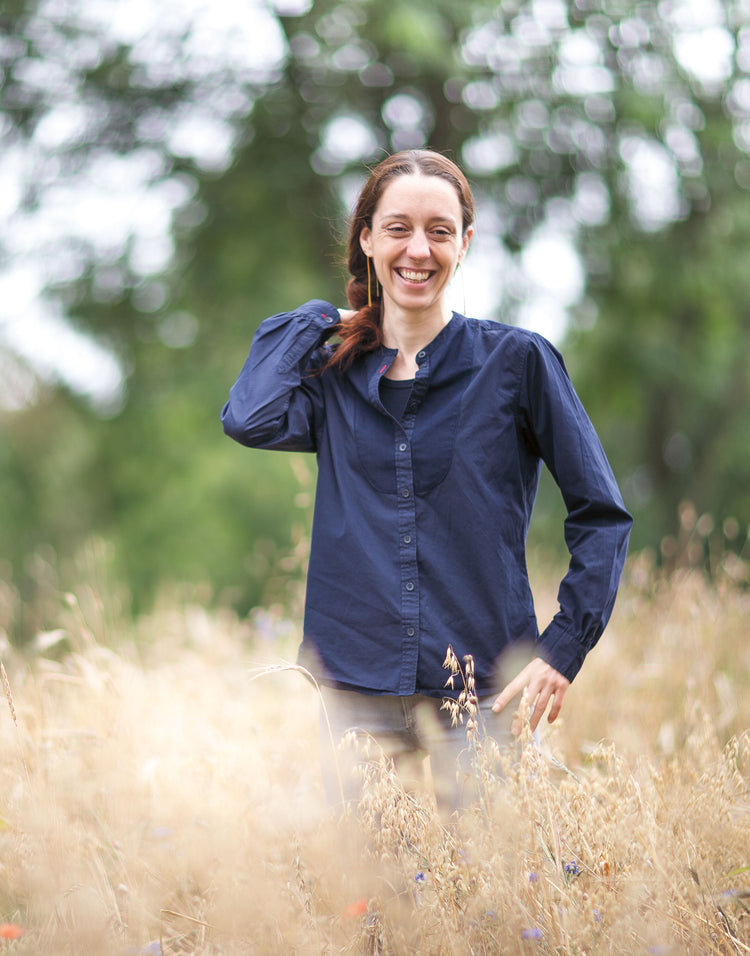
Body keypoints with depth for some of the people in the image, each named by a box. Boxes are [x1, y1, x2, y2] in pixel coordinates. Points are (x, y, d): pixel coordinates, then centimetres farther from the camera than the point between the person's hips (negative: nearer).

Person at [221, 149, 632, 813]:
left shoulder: (517, 361, 0)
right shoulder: (335, 375, 9)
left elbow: (601, 516, 2)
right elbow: (250, 419, -13)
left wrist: (565, 648, -8)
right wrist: (315, 318, 3)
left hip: (483, 691, -2)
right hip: (356, 689, 2)